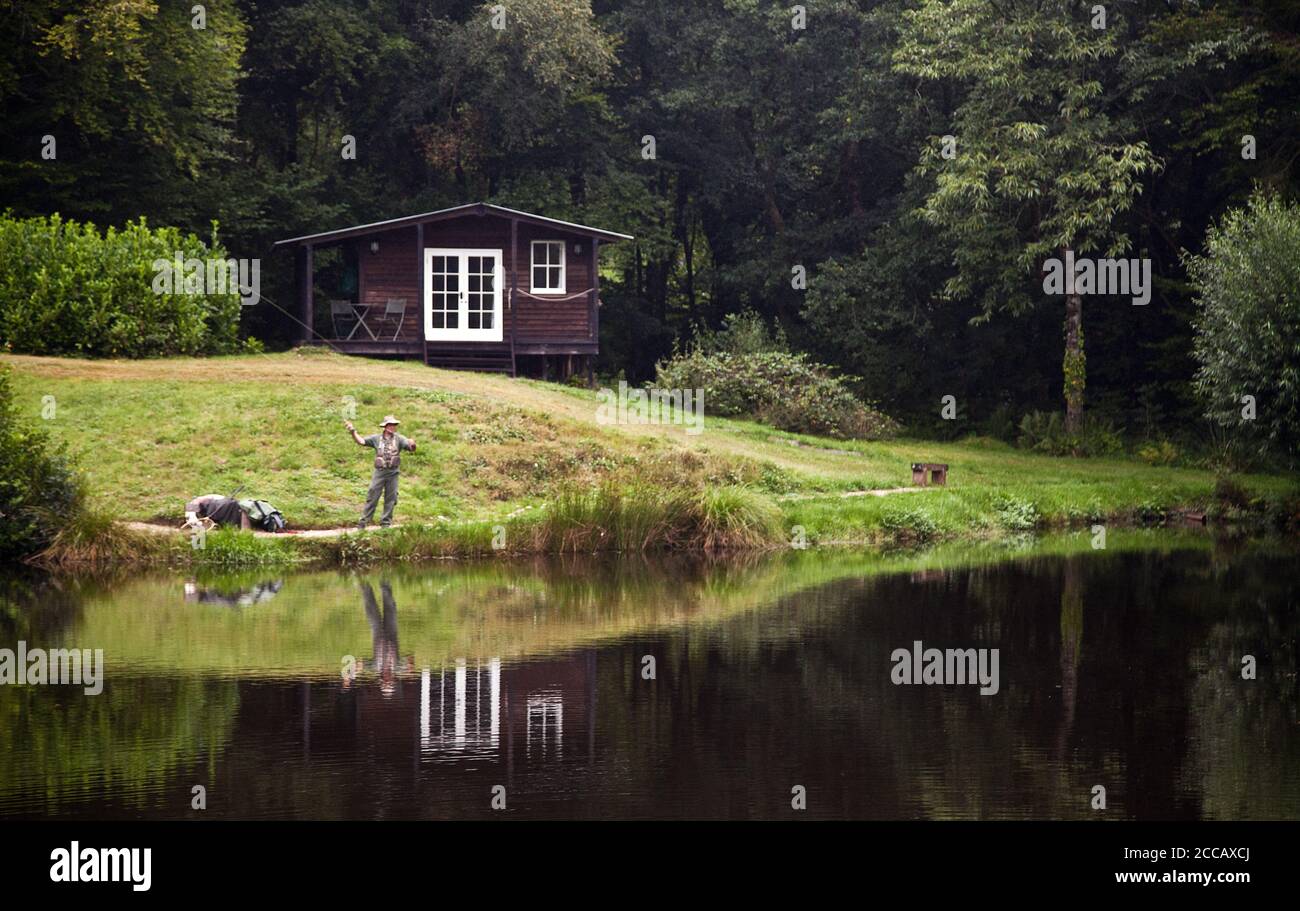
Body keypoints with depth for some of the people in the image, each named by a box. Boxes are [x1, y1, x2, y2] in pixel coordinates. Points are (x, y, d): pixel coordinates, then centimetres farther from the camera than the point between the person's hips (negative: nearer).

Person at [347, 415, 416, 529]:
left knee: (390, 499, 6)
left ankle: (386, 522, 16)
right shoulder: (376, 438, 4)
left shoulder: (399, 439, 1)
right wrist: (353, 432, -14)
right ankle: (363, 522, 2)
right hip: (379, 472, -1)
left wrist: (412, 445, -34)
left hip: (393, 473, 1)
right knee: (372, 497, -2)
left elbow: (411, 448, -9)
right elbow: (361, 441, 0)